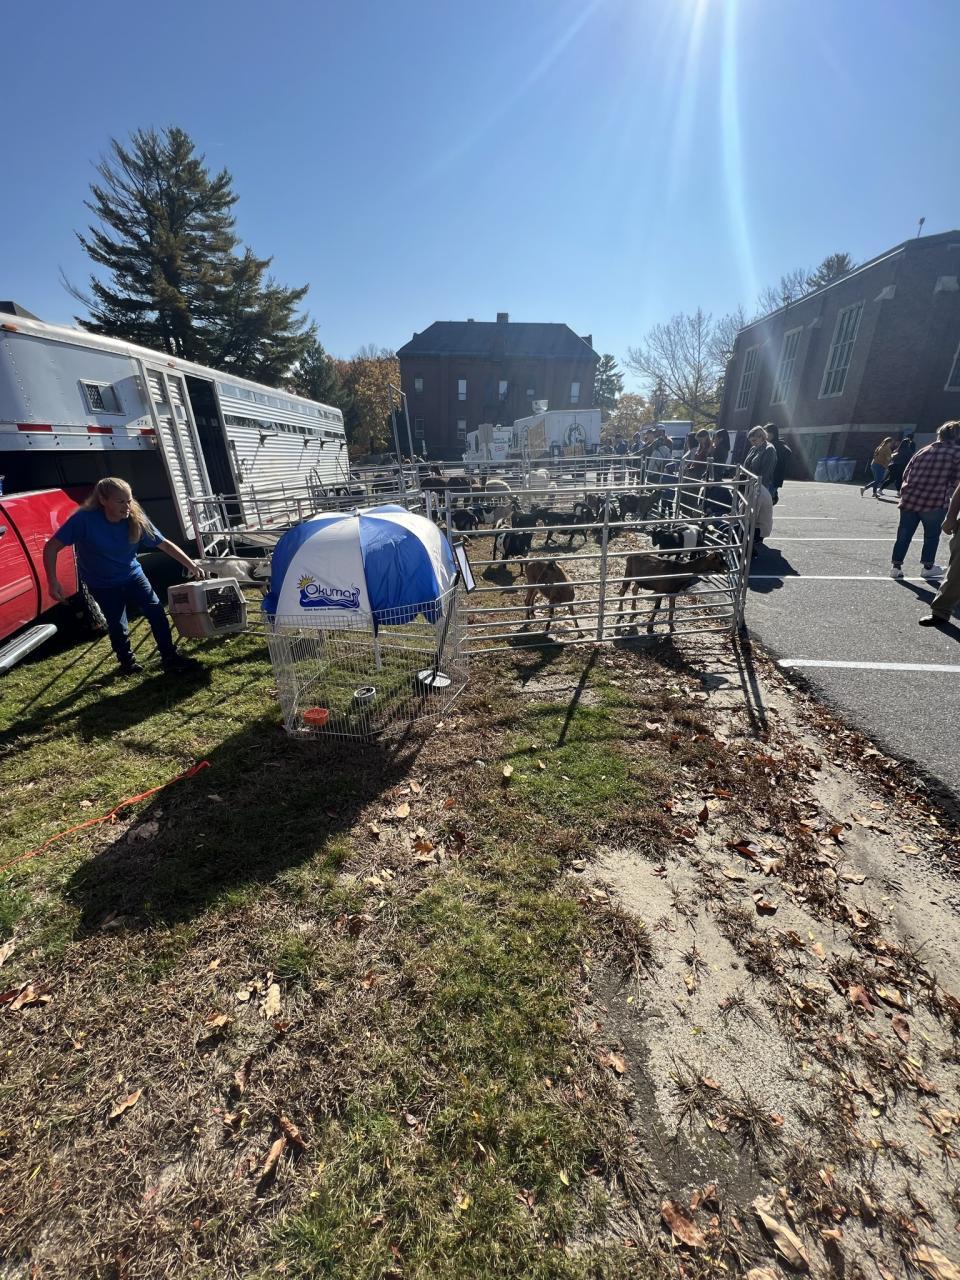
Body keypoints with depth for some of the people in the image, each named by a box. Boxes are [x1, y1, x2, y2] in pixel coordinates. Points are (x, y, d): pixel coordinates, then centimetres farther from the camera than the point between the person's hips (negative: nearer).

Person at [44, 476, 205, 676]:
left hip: (132, 575, 2)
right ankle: (127, 661, 26)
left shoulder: (136, 519, -17)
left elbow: (164, 544, -11)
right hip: (102, 584, -2)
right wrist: (53, 582, -25)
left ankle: (170, 658, 2)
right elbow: (51, 547, -18)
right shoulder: (84, 519, -24)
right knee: (117, 625, 0)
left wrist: (191, 565, -18)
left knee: (156, 612, -8)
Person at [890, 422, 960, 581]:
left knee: (903, 535, 9)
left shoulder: (923, 450, 11)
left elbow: (906, 473, 13)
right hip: (935, 502, -3)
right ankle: (928, 567, 20)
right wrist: (946, 491, 9)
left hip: (909, 500, 3)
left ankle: (896, 567, 10)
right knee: (932, 536, 13)